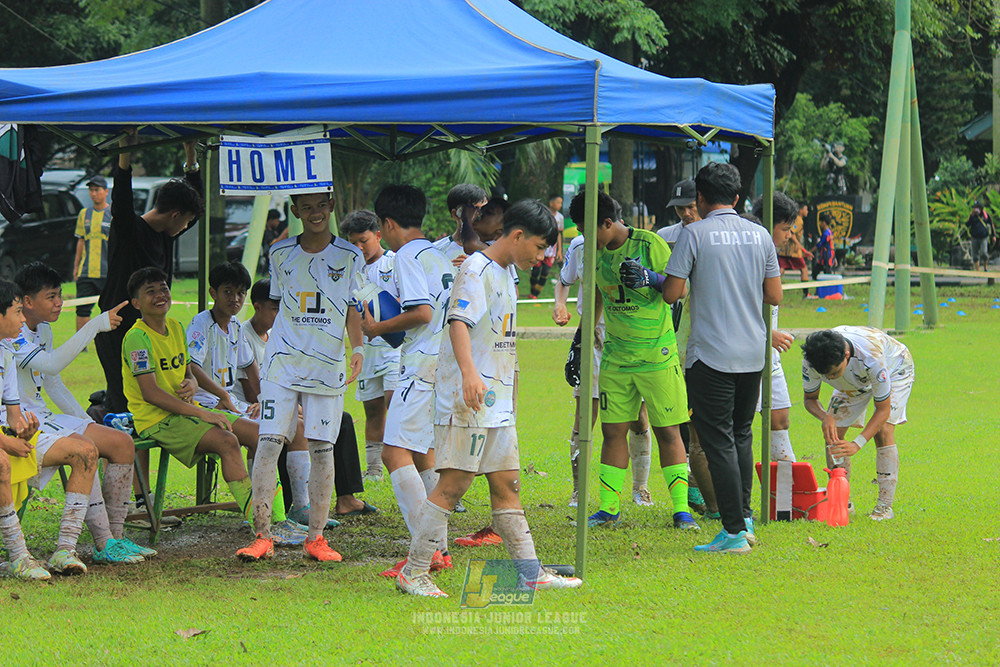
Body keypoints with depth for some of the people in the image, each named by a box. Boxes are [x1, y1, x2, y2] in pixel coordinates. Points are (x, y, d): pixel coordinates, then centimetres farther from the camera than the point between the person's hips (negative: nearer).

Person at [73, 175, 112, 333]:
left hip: (108, 272, -4)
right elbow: (81, 241, 17)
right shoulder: (84, 214, 12)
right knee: (82, 309, 1)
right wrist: (76, 266, 14)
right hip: (86, 271, 4)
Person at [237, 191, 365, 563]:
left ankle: (316, 538, 7)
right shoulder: (281, 254, 9)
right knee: (268, 445, -8)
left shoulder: (349, 257, 4)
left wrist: (357, 348, -9)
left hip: (328, 366, -1)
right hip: (282, 364, 1)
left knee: (322, 449, -1)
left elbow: (352, 311, 6)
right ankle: (262, 536, -5)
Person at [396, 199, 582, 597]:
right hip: (468, 399, -9)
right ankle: (413, 572, -4)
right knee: (454, 484, -9)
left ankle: (529, 572, 10)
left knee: (506, 483, 9)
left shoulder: (506, 275, 18)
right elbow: (459, 321, -24)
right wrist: (469, 373, -38)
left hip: (497, 400, 9)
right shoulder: (477, 270, -11)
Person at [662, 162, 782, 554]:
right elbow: (774, 296, 9)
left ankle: (734, 533, -4)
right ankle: (745, 518, 23)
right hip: (753, 354, 5)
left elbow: (671, 293, -10)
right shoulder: (759, 236, 6)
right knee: (741, 436, 20)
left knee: (718, 441, -2)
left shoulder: (695, 234, -8)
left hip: (711, 356, -5)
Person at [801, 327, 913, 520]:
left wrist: (857, 444, -46)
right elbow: (810, 398, -15)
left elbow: (883, 409, -35)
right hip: (854, 380, 5)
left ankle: (885, 505, -19)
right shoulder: (811, 360, -33)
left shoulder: (871, 357, -45)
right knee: (832, 434, -9)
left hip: (894, 370, -5)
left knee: (883, 431, -23)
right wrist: (825, 417, -38)